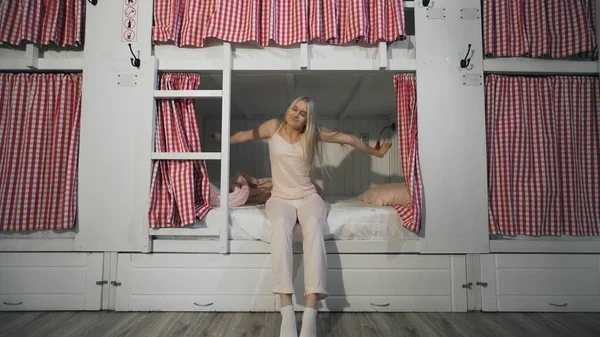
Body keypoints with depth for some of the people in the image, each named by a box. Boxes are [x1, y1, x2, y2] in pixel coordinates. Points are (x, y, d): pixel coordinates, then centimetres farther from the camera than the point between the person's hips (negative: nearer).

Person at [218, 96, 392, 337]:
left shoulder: (313, 133, 4)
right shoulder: (274, 127, 5)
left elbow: (349, 139, 13)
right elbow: (244, 135, 21)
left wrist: (376, 153, 22)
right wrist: (221, 140, 32)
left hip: (308, 196, 1)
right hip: (280, 198, 0)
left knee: (313, 226, -37)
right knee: (280, 225, -38)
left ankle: (310, 314, -45)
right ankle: (287, 312, -44)